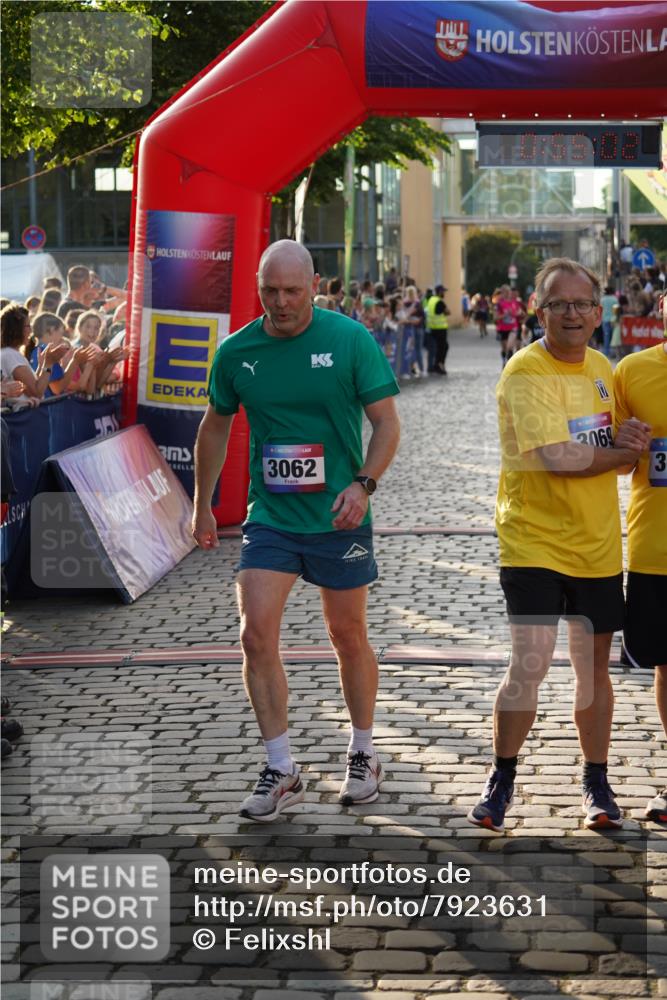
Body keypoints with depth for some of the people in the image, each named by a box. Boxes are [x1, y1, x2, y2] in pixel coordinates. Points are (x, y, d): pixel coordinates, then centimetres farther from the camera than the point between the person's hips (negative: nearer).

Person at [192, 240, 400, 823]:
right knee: (257, 636, -9)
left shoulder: (350, 340, -8)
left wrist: (363, 485, -20)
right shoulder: (236, 352, 0)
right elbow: (216, 427, 14)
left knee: (349, 638, 10)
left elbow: (386, 424, -5)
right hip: (270, 517, 2)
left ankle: (363, 757, 29)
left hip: (338, 517, -2)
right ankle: (282, 770, 1)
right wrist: (202, 506, 14)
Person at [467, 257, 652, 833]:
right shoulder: (525, 373, -13)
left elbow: (624, 447, 20)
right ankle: (501, 781, 7)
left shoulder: (603, 368, 9)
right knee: (530, 664, -12)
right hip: (534, 543, -6)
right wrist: (622, 450, -9)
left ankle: (596, 784, 25)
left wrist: (626, 438, -5)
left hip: (599, 546, 6)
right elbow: (557, 457, -23)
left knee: (594, 666, 12)